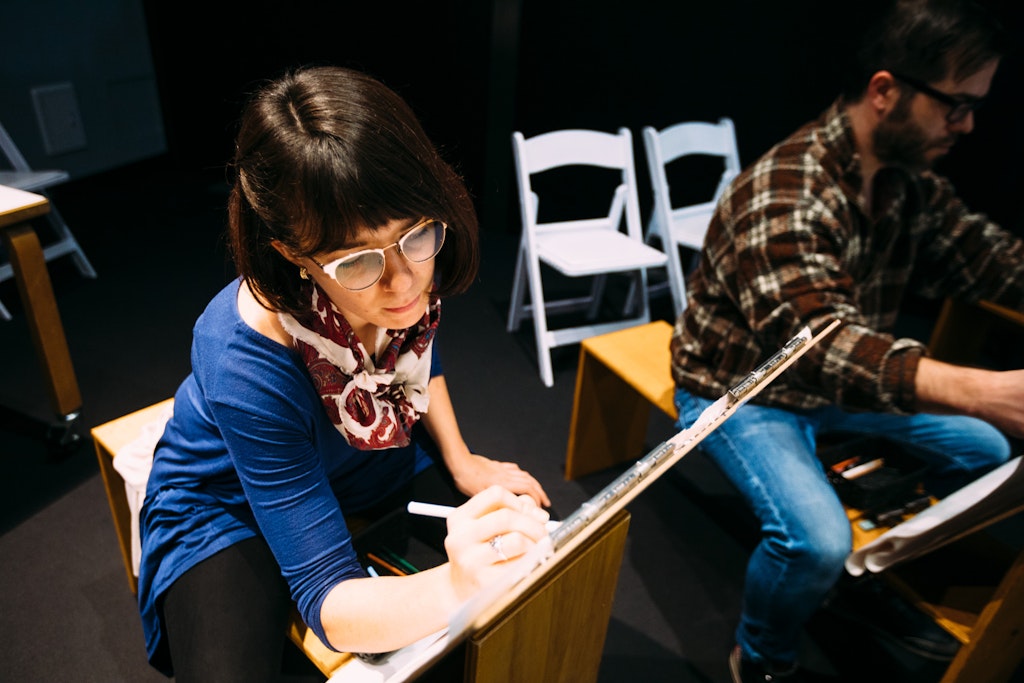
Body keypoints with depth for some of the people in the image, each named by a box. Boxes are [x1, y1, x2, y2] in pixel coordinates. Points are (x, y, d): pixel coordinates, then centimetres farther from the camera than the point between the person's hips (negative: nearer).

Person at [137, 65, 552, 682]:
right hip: (231, 508, -3)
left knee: (545, 550, -1)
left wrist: (462, 463, -8)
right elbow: (327, 601, -34)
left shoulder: (413, 270, -24)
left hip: (368, 464, 4)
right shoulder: (245, 363, -39)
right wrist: (455, 589, -55)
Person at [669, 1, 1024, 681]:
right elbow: (815, 342, -42)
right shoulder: (786, 193, -30)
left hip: (842, 378, 9)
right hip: (741, 388, -8)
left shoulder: (908, 177, -1)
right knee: (817, 541, -28)